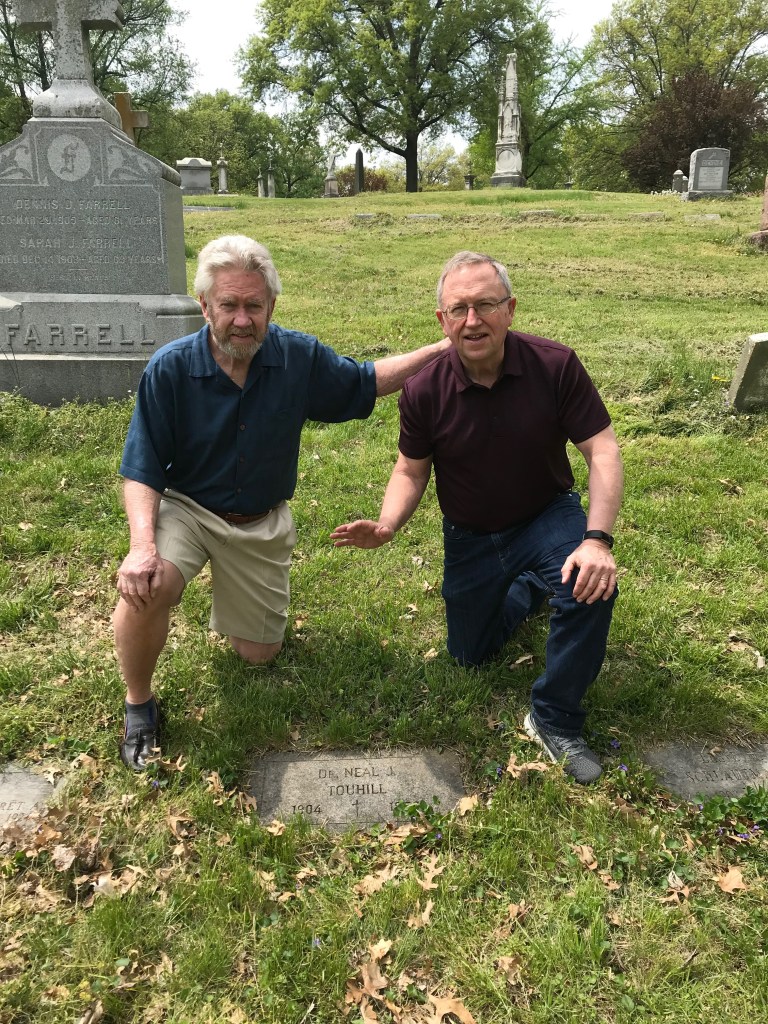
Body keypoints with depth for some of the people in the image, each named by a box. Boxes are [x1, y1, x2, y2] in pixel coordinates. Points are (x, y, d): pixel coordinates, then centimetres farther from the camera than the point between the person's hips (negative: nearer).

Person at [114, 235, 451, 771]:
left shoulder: (301, 357, -12)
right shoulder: (170, 368, -19)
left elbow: (367, 382, 4)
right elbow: (142, 469, -16)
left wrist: (440, 350, -5)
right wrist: (143, 544, -32)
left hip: (262, 524, 3)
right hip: (186, 508, -2)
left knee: (259, 654, 11)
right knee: (146, 590, -35)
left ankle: (231, 595, 46)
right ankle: (139, 705, -4)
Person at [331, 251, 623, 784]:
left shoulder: (555, 364, -23)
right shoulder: (424, 390, -18)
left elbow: (603, 449, -22)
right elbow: (411, 469, -6)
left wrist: (598, 539, -35)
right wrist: (387, 525, -26)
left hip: (546, 515, -2)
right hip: (470, 536, 2)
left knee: (591, 589, -34)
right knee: (470, 654, 16)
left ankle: (556, 719, -8)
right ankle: (527, 587, 47)